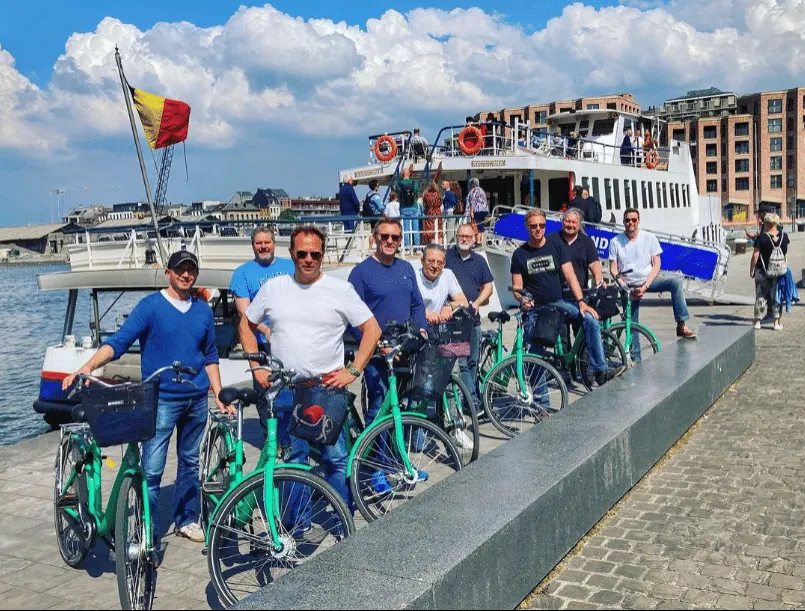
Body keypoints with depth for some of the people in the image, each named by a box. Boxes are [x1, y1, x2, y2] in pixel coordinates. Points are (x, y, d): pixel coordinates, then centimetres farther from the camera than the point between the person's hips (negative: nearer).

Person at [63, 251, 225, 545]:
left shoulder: (203, 310, 10)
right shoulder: (150, 306, -5)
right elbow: (118, 341, -12)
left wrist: (220, 396, 11)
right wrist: (87, 367, -28)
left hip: (196, 398, 5)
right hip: (162, 399, -5)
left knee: (190, 461, 15)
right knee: (152, 469, -8)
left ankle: (187, 520, 31)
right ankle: (149, 534, 2)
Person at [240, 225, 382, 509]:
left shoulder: (340, 289, -2)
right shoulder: (273, 288, 6)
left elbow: (372, 329, 0)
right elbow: (246, 325, 17)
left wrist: (353, 370, -7)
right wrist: (257, 367, 7)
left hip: (327, 388, -3)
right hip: (284, 390, 3)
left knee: (336, 458, 0)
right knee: (292, 461, 11)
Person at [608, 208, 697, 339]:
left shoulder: (649, 238, 1)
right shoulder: (615, 242, -1)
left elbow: (656, 265, -2)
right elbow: (613, 270, -2)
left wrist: (645, 286, -16)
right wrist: (627, 288, -16)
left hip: (648, 281, 1)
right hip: (629, 286, -1)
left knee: (676, 282, -25)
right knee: (631, 324, -11)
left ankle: (681, 326, -26)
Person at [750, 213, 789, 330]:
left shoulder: (761, 238, -13)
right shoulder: (784, 237, -1)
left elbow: (755, 256, -12)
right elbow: (785, 253, 12)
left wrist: (751, 270, -3)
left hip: (762, 271, -3)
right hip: (779, 271, 3)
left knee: (761, 295, 7)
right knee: (777, 295, 10)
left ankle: (758, 321, 12)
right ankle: (778, 322, 11)